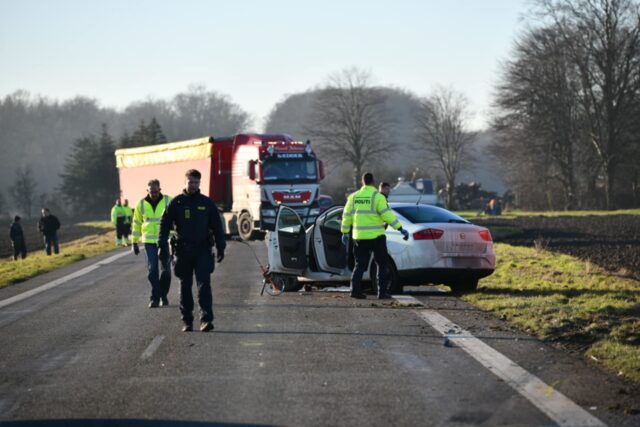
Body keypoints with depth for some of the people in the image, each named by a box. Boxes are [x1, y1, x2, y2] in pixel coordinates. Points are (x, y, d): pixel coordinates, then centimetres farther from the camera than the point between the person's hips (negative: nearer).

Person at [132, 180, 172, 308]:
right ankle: (155, 298, 3)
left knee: (166, 269, 1)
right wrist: (135, 243, 12)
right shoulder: (141, 204, 4)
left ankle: (163, 294, 22)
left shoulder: (168, 201, -2)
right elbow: (136, 224, 12)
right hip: (149, 241, 1)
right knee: (152, 270, -3)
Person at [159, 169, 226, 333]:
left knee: (204, 284, -11)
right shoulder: (177, 203, 4)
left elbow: (217, 226, 12)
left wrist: (221, 247, 8)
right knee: (185, 286, 7)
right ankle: (187, 321, 15)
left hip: (203, 250, -1)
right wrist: (163, 246, -4)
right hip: (183, 250, 1)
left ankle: (206, 319, -16)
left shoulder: (207, 203, 7)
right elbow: (164, 224, 4)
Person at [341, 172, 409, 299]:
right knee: (382, 264, 5)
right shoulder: (377, 197, -9)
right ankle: (382, 292, 0)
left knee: (360, 264, 11)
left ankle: (355, 289, -1)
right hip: (376, 236, -4)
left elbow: (347, 216, 11)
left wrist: (345, 233, 21)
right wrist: (400, 229, -14)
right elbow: (387, 215, -15)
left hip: (359, 237, 4)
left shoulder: (354, 197, 8)